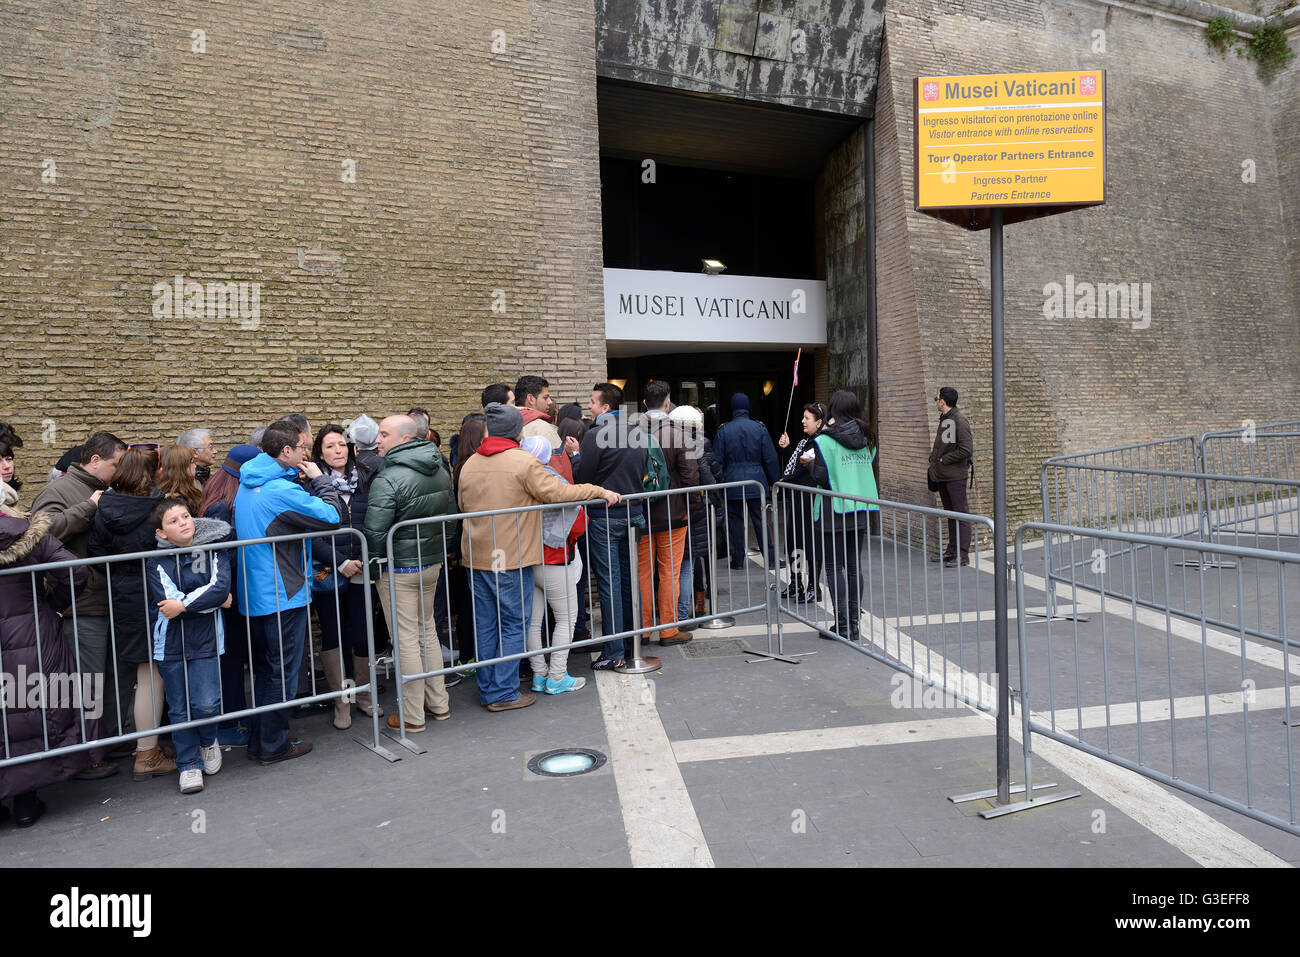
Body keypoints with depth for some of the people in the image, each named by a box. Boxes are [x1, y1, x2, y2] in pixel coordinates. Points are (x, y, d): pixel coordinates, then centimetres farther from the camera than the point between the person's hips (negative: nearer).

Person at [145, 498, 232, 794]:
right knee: (179, 708, 8)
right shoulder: (156, 561, -4)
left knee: (207, 703, -7)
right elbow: (168, 599, -16)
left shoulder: (213, 550, -1)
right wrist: (214, 600, -13)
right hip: (170, 642, 0)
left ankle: (208, 741, 24)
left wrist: (183, 604, -20)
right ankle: (189, 764, 24)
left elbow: (221, 586, -15)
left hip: (205, 639, 0)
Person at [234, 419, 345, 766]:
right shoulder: (283, 490, -22)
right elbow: (334, 516, -20)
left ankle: (258, 740, 29)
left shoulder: (248, 485, 8)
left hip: (255, 594, 9)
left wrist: (308, 481, 3)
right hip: (283, 596, -9)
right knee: (281, 672, 4)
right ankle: (274, 746, 14)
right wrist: (319, 480, -8)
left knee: (265, 669, 19)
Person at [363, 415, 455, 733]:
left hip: (399, 569, -7)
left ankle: (412, 716, 11)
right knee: (427, 632, 18)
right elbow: (451, 517, 15)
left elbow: (375, 532, -21)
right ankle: (439, 703, 26)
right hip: (433, 563, 8)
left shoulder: (387, 480, -20)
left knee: (406, 640, 1)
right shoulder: (440, 471, 5)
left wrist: (371, 562, -3)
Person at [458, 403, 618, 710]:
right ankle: (504, 693, 6)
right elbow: (558, 492, -14)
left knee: (486, 624, 13)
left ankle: (488, 690, 21)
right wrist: (599, 491, -5)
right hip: (512, 558, -6)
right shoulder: (524, 462, -12)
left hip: (476, 557, 6)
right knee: (514, 625, 4)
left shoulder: (469, 464, 7)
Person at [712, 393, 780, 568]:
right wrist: (774, 482, 9)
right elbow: (770, 458, 1)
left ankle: (738, 560, 11)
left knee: (735, 521, 7)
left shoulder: (723, 431, -4)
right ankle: (771, 559, 8)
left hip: (732, 483, -1)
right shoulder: (759, 428, -1)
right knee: (761, 520, 6)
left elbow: (717, 461, -3)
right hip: (756, 482, 1)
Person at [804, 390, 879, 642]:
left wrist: (810, 463, 6)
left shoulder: (825, 441, -11)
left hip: (835, 511, -6)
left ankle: (843, 626, 1)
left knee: (834, 566, 1)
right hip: (860, 509, 6)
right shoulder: (866, 439, 7)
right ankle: (855, 623, 14)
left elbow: (821, 477, -14)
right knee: (853, 566, 11)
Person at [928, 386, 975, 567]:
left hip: (955, 476, -9)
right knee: (950, 514, 15)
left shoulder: (959, 421, -13)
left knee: (960, 514, -3)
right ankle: (951, 551, 23)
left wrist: (944, 459, -13)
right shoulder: (943, 420, 14)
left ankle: (962, 554, 0)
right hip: (941, 476, 9)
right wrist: (933, 461, 10)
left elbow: (967, 450, -19)